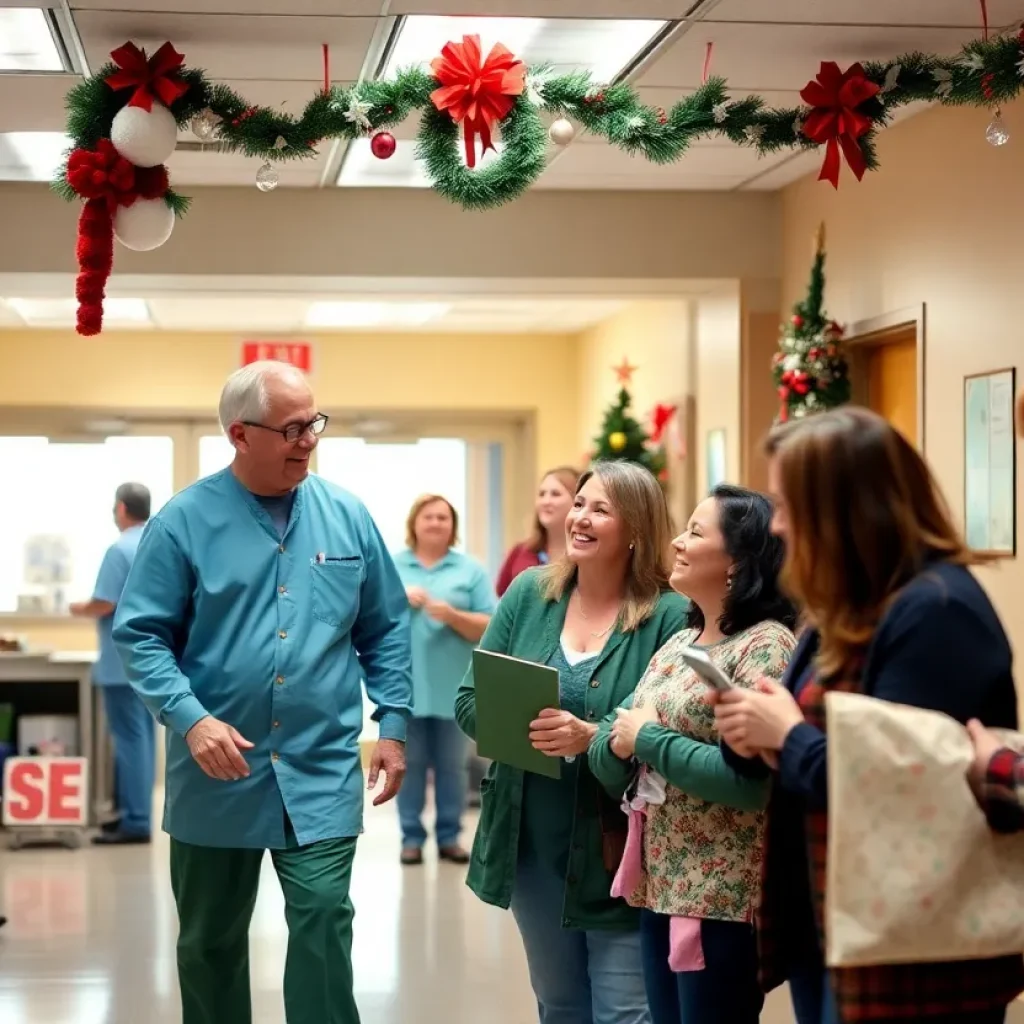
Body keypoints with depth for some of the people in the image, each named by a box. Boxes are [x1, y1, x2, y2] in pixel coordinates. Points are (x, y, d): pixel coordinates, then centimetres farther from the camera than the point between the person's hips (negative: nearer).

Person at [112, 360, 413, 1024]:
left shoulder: (348, 517, 3)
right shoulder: (185, 520, -6)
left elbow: (387, 630, 10)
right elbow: (141, 634, -6)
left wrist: (393, 724, 3)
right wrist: (191, 719, -18)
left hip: (322, 773, 1)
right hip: (217, 773, -1)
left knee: (324, 925, -6)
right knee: (210, 939, 13)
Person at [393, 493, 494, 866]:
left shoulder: (471, 570, 5)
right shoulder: (391, 567, 9)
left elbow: (489, 627, -1)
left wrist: (453, 615, -16)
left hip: (452, 688, 0)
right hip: (405, 686, 0)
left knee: (452, 765, 4)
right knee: (409, 763, 4)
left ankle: (449, 836, 12)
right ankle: (412, 837, 11)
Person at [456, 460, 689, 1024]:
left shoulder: (669, 616, -11)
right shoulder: (529, 593, 2)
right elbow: (470, 700, 4)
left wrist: (593, 738, -28)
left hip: (619, 855, -5)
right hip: (531, 848, 5)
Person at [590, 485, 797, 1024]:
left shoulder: (766, 646, -14)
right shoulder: (679, 642, 11)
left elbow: (747, 779, -25)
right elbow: (613, 769, 12)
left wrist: (649, 739, -16)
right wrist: (616, 744, -10)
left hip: (725, 899, -8)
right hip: (660, 885, 8)